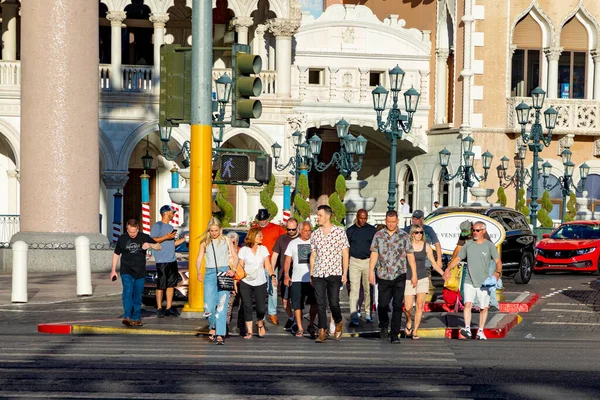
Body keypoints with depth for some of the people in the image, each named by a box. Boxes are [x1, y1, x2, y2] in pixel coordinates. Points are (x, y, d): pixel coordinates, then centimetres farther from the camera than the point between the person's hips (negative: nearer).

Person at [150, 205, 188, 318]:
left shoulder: (170, 227, 20)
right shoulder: (157, 226, -6)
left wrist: (184, 238, 19)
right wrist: (166, 237, -18)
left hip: (172, 260, 8)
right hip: (162, 261, -8)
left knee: (171, 284, 8)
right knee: (161, 285, -4)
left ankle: (169, 307, 14)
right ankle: (159, 308, 2)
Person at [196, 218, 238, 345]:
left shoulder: (226, 240, 11)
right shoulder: (205, 243, 13)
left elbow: (235, 257, 9)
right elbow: (199, 259, 6)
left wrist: (233, 270, -9)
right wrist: (199, 273, -13)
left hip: (224, 273, -1)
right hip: (210, 274, 1)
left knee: (222, 305, -10)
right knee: (209, 306, -6)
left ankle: (220, 335, -11)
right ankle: (212, 326, 22)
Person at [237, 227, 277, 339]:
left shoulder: (263, 249, 9)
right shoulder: (244, 250, 4)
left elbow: (268, 266, 6)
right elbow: (240, 266, 5)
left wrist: (272, 275, -11)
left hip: (260, 282, 1)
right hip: (246, 283, -1)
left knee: (261, 308, -5)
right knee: (247, 307, -3)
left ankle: (260, 324, 24)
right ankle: (249, 331, 6)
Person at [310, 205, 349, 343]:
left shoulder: (340, 232, 1)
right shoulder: (315, 234, 10)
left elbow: (345, 254, 2)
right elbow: (313, 255, 15)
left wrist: (345, 273, -3)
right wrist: (311, 274, 12)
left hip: (334, 274, -3)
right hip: (318, 274, 3)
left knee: (334, 303, -5)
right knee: (321, 304, -1)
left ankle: (338, 323, 24)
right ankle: (322, 332, 3)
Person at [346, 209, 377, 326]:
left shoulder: (372, 230, 7)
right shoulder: (350, 231, 5)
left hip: (368, 261, 1)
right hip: (354, 261, -1)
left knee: (368, 289, 7)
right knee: (354, 289, -8)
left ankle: (368, 313, 19)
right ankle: (354, 317, -12)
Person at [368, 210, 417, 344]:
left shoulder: (404, 236, 2)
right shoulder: (378, 235, 5)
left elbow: (410, 256, 3)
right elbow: (374, 254, 6)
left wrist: (414, 274, 1)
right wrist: (371, 272, 0)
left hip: (399, 276, -1)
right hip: (383, 276, 1)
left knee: (397, 306, -4)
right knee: (382, 304, 5)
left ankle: (394, 335, -1)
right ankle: (383, 327, 32)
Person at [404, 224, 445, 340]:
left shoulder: (426, 246, 5)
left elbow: (434, 263, 11)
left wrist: (443, 274, 1)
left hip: (423, 278, 1)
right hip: (408, 278, -1)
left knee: (420, 305, -8)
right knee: (407, 308, -7)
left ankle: (415, 331, 1)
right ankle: (409, 322, 25)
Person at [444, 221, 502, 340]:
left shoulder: (489, 246, 0)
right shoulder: (468, 245, 7)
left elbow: (498, 261, -5)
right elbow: (457, 259, 10)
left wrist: (498, 272, -25)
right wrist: (448, 269, -7)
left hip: (484, 283, -1)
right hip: (469, 281, 1)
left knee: (484, 307, 6)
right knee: (467, 304, -16)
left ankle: (480, 332, 17)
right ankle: (467, 330, -23)